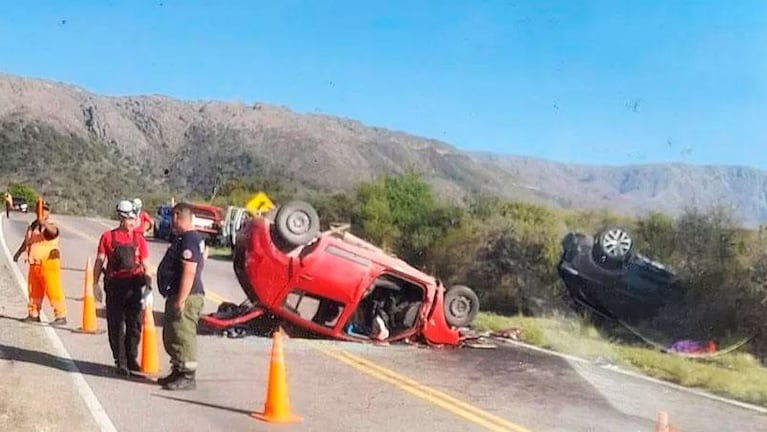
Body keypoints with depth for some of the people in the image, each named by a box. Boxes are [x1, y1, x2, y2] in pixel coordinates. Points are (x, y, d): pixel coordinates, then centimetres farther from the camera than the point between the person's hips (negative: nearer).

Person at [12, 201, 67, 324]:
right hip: (34, 264, 7)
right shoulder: (32, 225, 12)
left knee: (53, 290, -9)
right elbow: (27, 241, 25)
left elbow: (53, 231, -35)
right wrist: (18, 253, 24)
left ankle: (61, 316, -6)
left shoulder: (51, 225, -9)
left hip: (49, 263, -7)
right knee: (34, 290, 16)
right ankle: (33, 314, 29)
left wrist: (44, 223, -52)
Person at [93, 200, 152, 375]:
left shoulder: (139, 239, 6)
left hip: (134, 285, 1)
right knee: (115, 325, 3)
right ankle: (119, 361, 12)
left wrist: (148, 286, -1)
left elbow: (145, 265, 7)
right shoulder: (108, 237, 3)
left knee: (134, 324, 5)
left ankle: (132, 359, 18)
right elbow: (99, 261, 4)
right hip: (114, 285, -1)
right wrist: (95, 284, -3)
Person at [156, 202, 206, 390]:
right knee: (171, 336, 18)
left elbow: (189, 272, -24)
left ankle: (188, 377, 1)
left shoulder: (189, 240, -18)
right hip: (177, 295, 11)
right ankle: (178, 372, 29)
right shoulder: (183, 238, 16)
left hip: (186, 297, -11)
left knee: (183, 336, -6)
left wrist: (181, 300, -25)